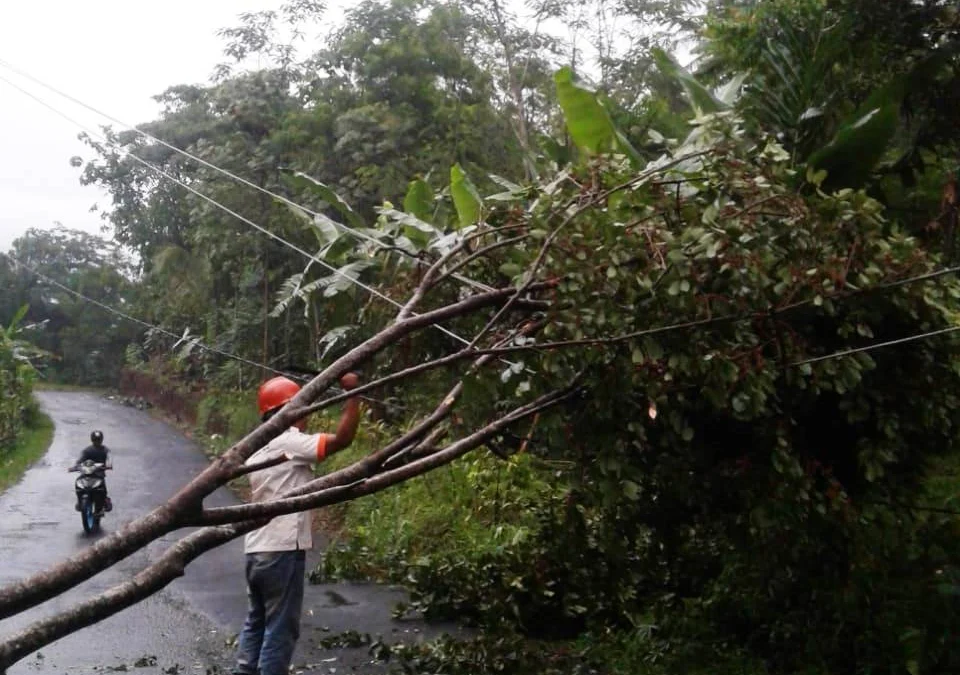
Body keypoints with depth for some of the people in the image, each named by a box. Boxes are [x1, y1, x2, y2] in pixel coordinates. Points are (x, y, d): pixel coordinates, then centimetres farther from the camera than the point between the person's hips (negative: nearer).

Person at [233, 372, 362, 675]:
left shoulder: (261, 446, 15)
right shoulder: (289, 441, -13)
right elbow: (342, 438, -24)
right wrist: (352, 393, -18)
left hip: (257, 549, 9)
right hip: (281, 550, -9)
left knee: (257, 621, 18)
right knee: (280, 628, -1)